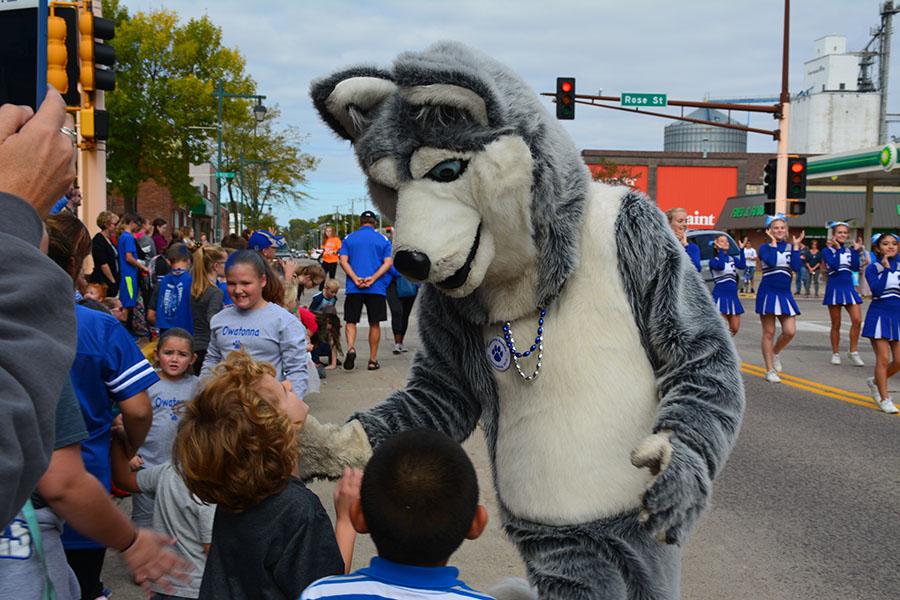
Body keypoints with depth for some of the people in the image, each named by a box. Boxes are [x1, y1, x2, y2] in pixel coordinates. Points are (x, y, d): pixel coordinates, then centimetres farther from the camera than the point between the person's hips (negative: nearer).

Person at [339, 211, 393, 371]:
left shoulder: (349, 239, 7)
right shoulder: (383, 240, 5)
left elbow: (343, 261, -3)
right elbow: (388, 262, -6)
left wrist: (355, 279, -11)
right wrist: (373, 278, -12)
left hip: (354, 288, 0)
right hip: (377, 288, 0)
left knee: (351, 321, 9)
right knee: (374, 324, 8)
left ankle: (351, 348, -16)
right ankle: (373, 360, 11)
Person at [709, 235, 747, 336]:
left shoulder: (733, 259, 12)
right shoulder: (714, 260, -1)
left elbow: (743, 265, -9)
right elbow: (721, 266, -25)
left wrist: (742, 249, -11)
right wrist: (720, 250, -18)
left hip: (733, 297, 5)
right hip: (720, 296, -5)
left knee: (734, 329, 7)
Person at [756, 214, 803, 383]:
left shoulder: (790, 247, 8)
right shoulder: (765, 247, -2)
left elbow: (796, 266, -9)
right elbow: (771, 262, -22)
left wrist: (796, 246, -7)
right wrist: (773, 242, -13)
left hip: (785, 293, 4)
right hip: (768, 292, -4)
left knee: (790, 332, -5)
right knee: (769, 333, 2)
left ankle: (775, 353, 26)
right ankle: (770, 370, 9)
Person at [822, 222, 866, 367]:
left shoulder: (849, 250, 10)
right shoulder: (827, 250, -2)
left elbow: (855, 267, -3)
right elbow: (834, 265, -19)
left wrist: (856, 251, -6)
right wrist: (837, 248, -15)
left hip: (849, 287, 3)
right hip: (834, 288, -3)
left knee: (857, 320, -10)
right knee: (836, 325, 4)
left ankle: (853, 352, 1)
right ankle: (835, 353, 16)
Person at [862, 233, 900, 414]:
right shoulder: (873, 268, -3)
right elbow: (876, 291, -17)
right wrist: (885, 268, -17)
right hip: (879, 315, -4)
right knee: (883, 359, -6)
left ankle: (876, 382, 28)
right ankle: (884, 399, 5)